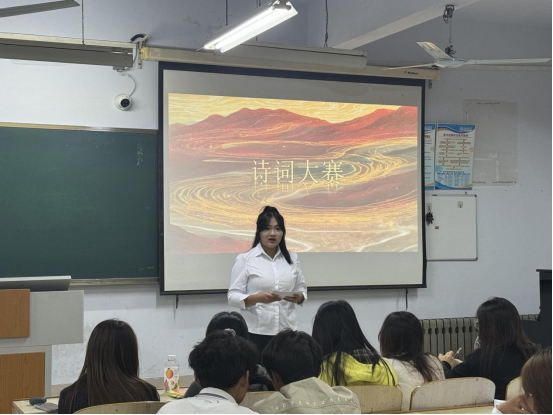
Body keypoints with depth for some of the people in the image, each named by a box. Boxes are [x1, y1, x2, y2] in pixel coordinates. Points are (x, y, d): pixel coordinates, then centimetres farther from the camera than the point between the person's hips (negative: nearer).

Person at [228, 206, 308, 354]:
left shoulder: (292, 258, 9)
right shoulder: (245, 259, -2)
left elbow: (302, 289, 15)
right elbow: (233, 297, -4)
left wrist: (299, 297, -7)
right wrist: (257, 298, -21)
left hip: (287, 331, 3)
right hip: (256, 332, -3)